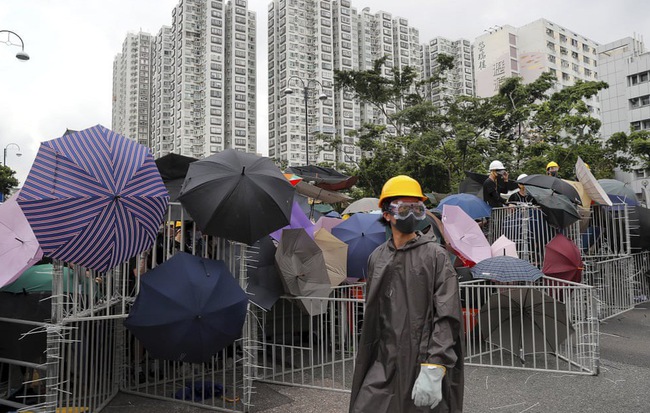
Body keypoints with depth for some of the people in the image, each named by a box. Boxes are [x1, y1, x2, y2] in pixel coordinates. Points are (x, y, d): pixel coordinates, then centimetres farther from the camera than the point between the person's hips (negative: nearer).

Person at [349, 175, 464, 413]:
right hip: (384, 366, 3)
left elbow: (447, 316, -11)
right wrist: (366, 363, 15)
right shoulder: (377, 258, 8)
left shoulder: (435, 255, -5)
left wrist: (433, 370, -19)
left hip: (424, 365, -3)